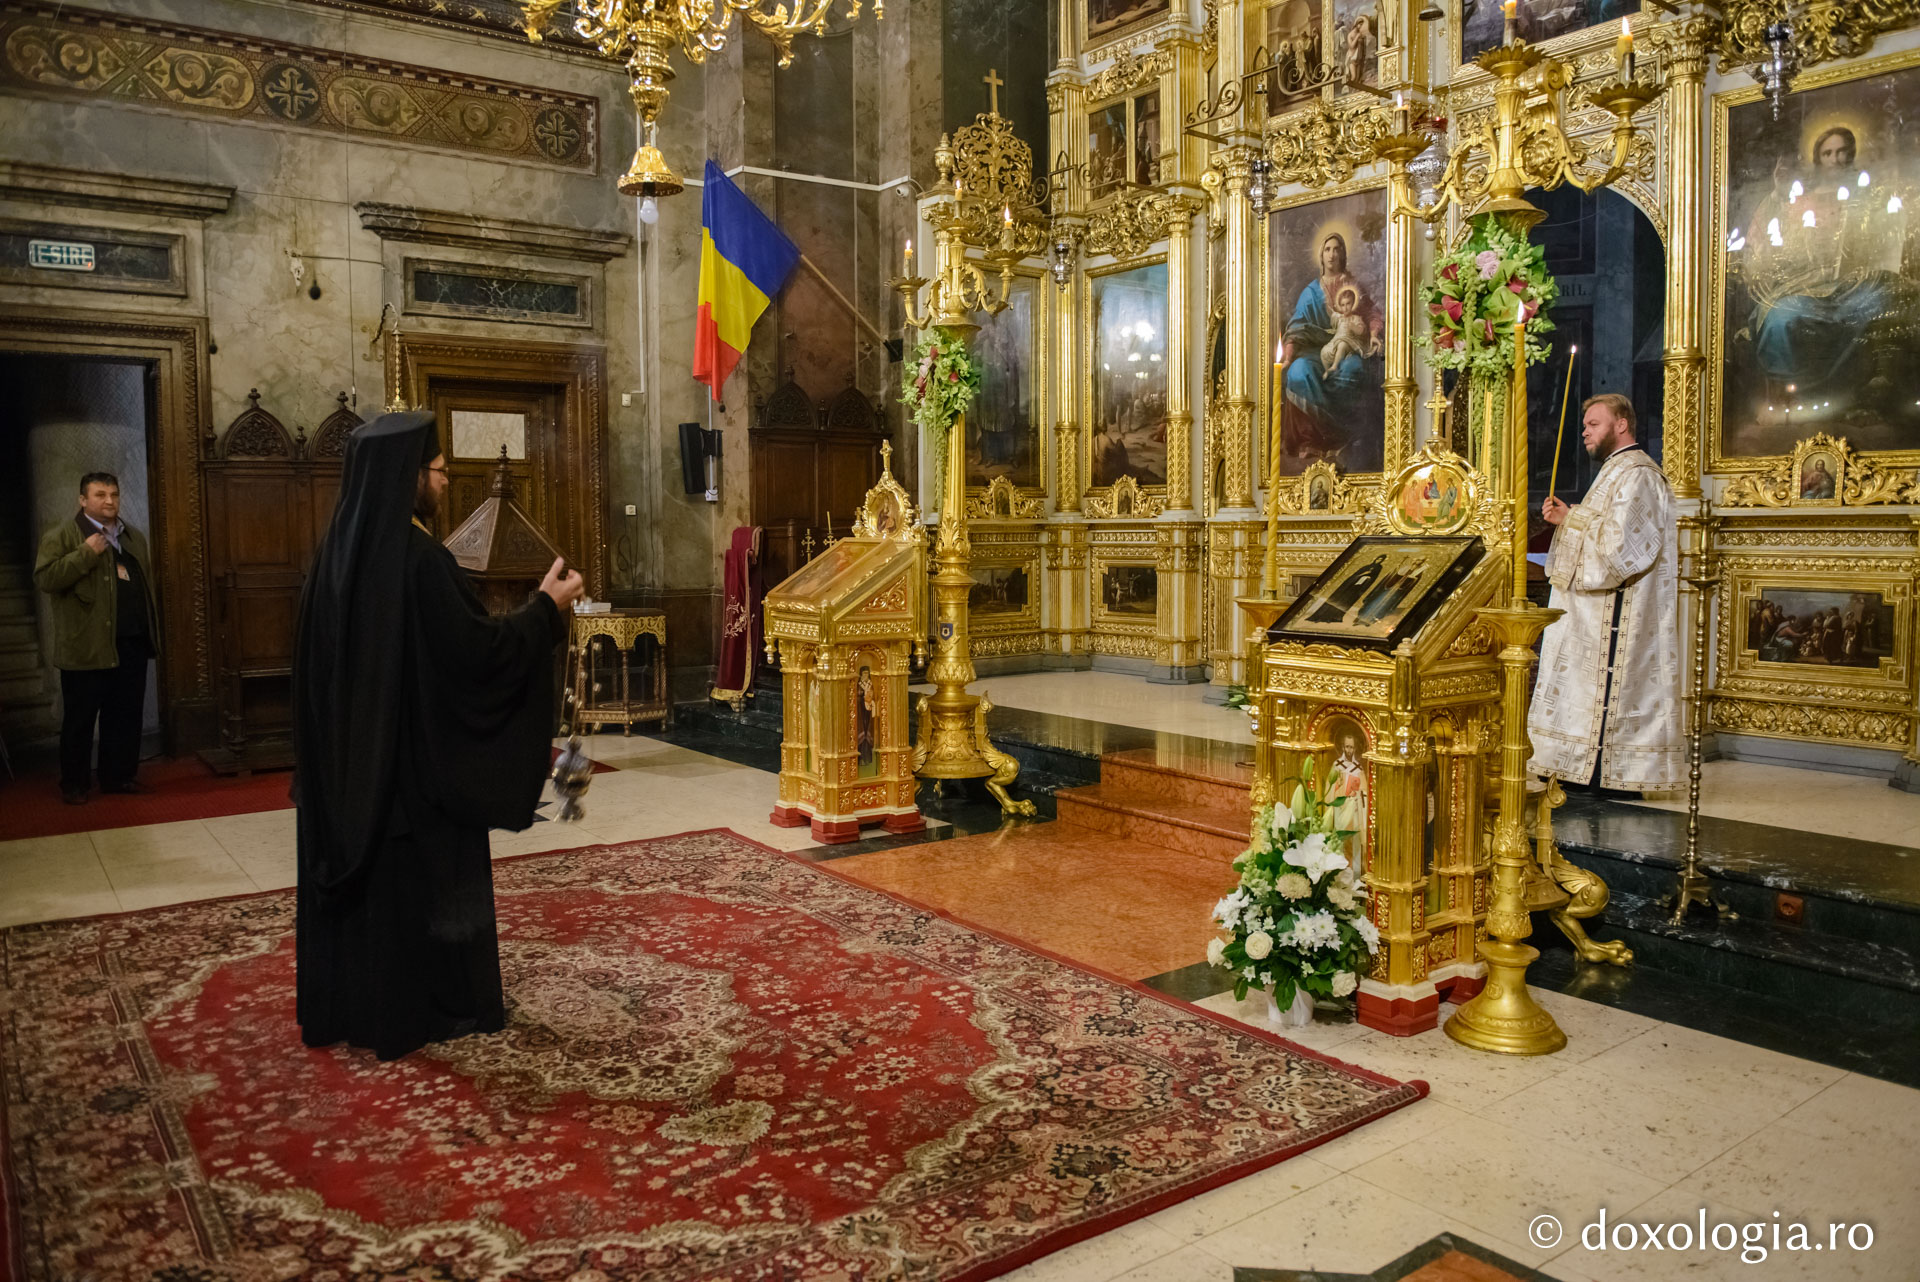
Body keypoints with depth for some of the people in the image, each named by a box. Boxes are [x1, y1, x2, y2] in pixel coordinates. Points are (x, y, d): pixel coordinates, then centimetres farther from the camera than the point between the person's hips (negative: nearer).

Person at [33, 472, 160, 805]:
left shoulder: (134, 537, 16)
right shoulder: (61, 536, -3)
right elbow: (44, 578, -14)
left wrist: (153, 629, 14)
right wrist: (86, 553, -20)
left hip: (132, 643, 6)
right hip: (87, 647, -5)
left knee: (127, 715, 10)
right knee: (80, 718, 4)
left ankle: (119, 775, 21)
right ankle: (74, 784, 14)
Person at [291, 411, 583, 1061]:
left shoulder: (339, 549, 3)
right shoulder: (419, 557, -22)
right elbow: (477, 650, -22)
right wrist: (546, 607, -11)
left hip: (348, 753, 8)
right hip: (415, 751, -8)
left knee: (359, 868, 16)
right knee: (422, 873, 6)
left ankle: (342, 1005, 28)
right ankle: (420, 1007, 19)